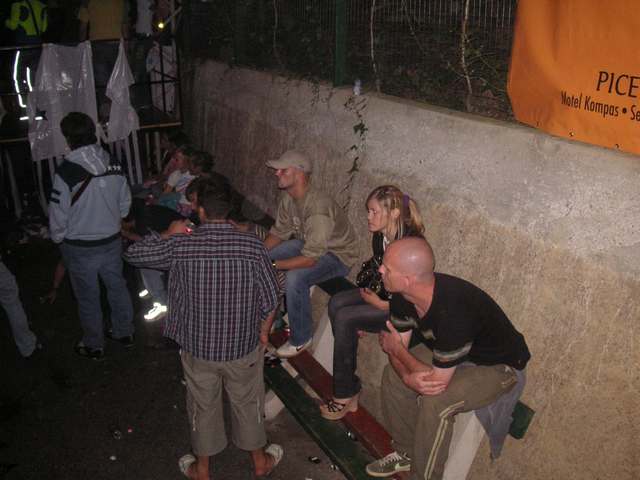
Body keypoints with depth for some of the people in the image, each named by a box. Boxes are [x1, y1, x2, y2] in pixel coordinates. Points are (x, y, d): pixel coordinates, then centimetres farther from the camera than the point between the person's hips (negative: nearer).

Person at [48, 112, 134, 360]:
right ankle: (124, 332, 38)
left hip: (80, 248, -4)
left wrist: (58, 238, 3)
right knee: (117, 286, 22)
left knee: (88, 297, 13)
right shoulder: (113, 165, -8)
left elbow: (58, 215, -16)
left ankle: (94, 346, 31)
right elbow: (125, 202, 3)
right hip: (111, 241, 4)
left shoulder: (66, 173, -24)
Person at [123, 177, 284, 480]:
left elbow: (133, 255, -1)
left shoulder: (179, 246, -16)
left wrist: (168, 234, 10)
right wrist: (264, 332, 7)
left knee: (203, 406, 21)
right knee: (248, 402, 22)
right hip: (243, 346, 0)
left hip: (198, 347, 0)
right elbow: (270, 298, -10)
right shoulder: (252, 245, -17)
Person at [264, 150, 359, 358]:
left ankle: (301, 338, -10)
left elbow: (310, 259, -35)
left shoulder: (318, 208, -35)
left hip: (338, 255, -9)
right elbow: (278, 232, 5)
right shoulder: (288, 198, -7)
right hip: (307, 243, 9)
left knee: (294, 278, -33)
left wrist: (272, 265, -32)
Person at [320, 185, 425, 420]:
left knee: (345, 319, -20)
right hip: (383, 294, 9)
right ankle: (350, 386, -6)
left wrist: (381, 304, -17)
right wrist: (369, 292, 0)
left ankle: (344, 394, -4)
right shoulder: (380, 236, -1)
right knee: (336, 303, -12)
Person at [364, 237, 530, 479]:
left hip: (498, 365, -8)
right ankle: (406, 453, 19)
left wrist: (396, 349, -18)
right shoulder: (403, 295, -16)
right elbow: (397, 347, -4)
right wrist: (408, 377, -26)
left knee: (435, 403, -28)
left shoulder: (452, 312, -41)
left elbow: (439, 381, -31)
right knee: (392, 374, 0)